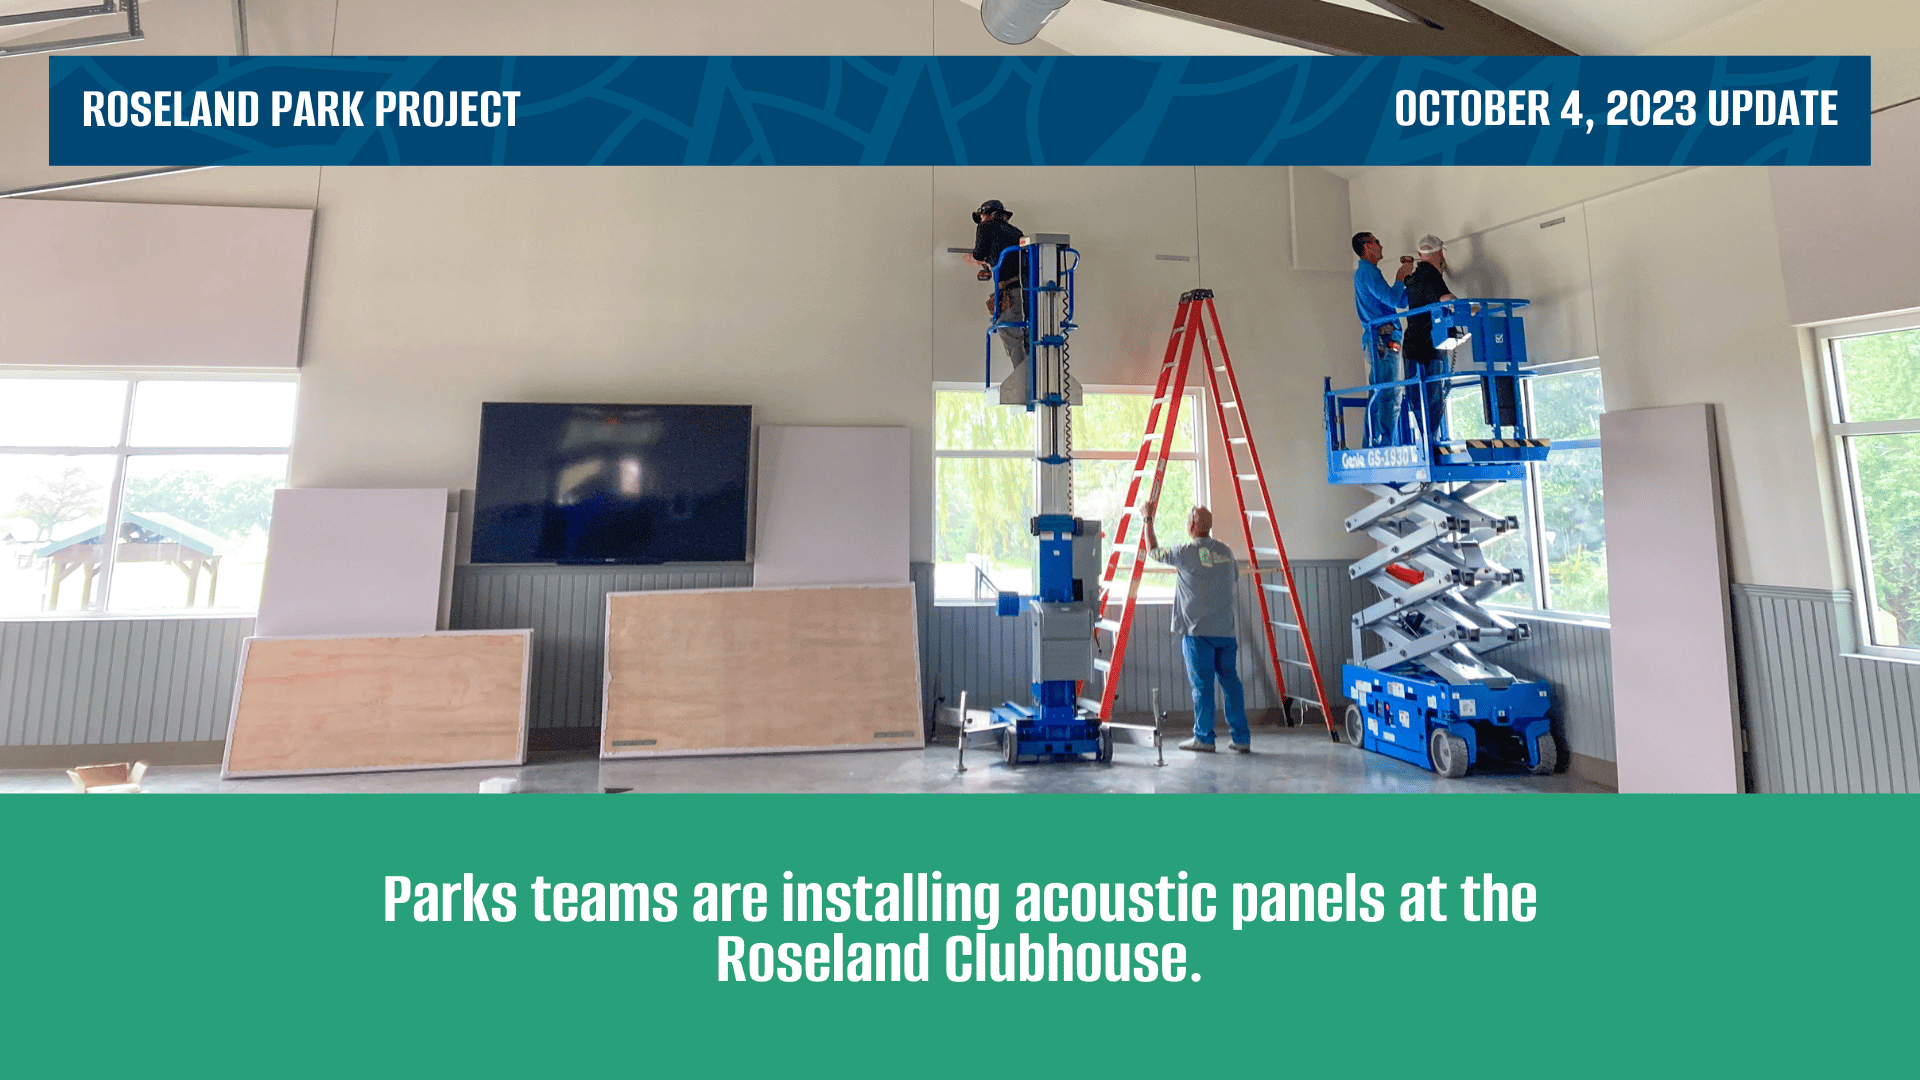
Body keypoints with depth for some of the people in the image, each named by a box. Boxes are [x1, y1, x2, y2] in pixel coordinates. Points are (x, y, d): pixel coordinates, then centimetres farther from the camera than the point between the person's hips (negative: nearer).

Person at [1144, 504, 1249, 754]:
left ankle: (1203, 738, 6)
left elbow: (1153, 552, 6)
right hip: (1226, 630, 5)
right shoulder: (1226, 551, 8)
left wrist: (1148, 520, 16)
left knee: (1202, 685, 1)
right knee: (1231, 682, 9)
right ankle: (1241, 738, 12)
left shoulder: (1186, 553, -8)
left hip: (1198, 631, -5)